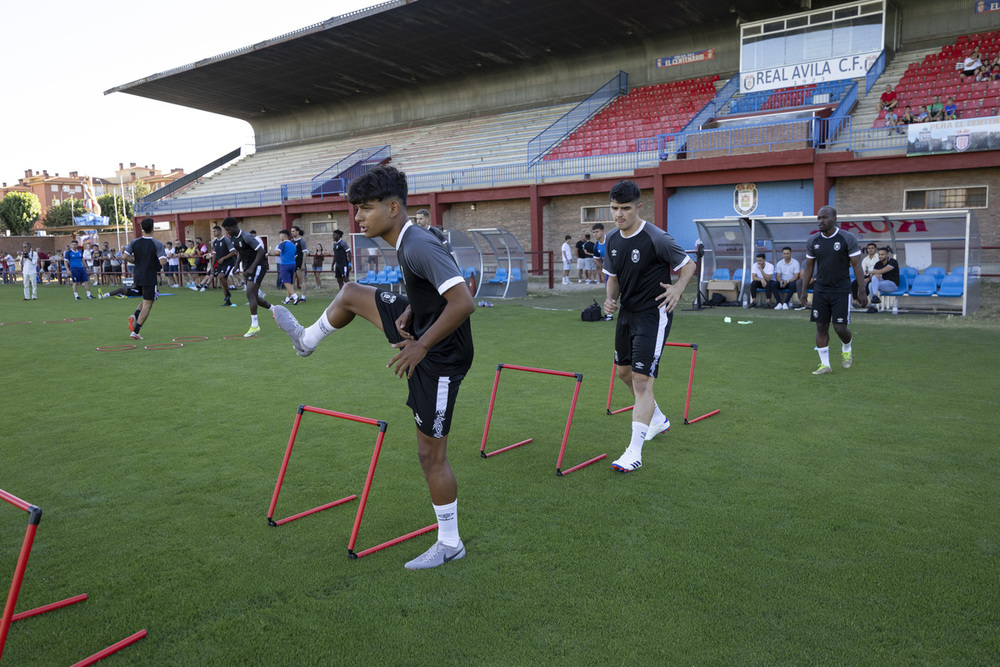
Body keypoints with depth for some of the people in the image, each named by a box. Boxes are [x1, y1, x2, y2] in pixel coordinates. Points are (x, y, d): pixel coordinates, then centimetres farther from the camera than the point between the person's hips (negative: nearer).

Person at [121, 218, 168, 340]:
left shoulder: (135, 242, 1)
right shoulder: (157, 244, -12)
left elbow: (125, 257, -5)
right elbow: (163, 262, -22)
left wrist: (136, 261, 11)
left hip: (137, 278, 6)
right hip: (150, 279, -6)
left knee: (147, 301, 26)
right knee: (147, 305, 1)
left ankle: (134, 316, 2)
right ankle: (135, 332, -5)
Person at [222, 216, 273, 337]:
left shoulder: (246, 237, -20)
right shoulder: (233, 238, 8)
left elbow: (261, 251, -22)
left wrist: (252, 268, -26)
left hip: (258, 266, -9)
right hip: (249, 267, 9)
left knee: (250, 294, -18)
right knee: (254, 297, 10)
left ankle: (255, 325, -16)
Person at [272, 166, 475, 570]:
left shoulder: (420, 247, -27)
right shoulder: (407, 242, 3)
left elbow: (463, 302, -36)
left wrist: (420, 345, -29)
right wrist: (407, 314, -1)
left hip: (439, 358, -9)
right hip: (422, 334, 9)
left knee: (431, 454, 1)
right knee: (351, 294, 15)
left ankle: (449, 544, 18)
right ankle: (307, 341, 44)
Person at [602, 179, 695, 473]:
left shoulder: (657, 239, -18)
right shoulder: (612, 240, 3)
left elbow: (688, 265, -6)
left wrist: (677, 288, -23)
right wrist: (610, 298, -5)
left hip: (653, 314, -8)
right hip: (626, 312, 8)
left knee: (642, 379, -13)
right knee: (624, 371, 19)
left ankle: (634, 451, -9)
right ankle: (658, 419, 43)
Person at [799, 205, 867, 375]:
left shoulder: (848, 239, -8)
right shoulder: (813, 241, 3)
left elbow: (857, 266, -7)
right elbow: (808, 267, 11)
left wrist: (861, 291, -9)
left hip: (841, 291, -3)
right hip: (820, 290, 3)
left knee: (840, 328, -5)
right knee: (821, 327, 2)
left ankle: (846, 349, 28)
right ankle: (825, 364, 11)